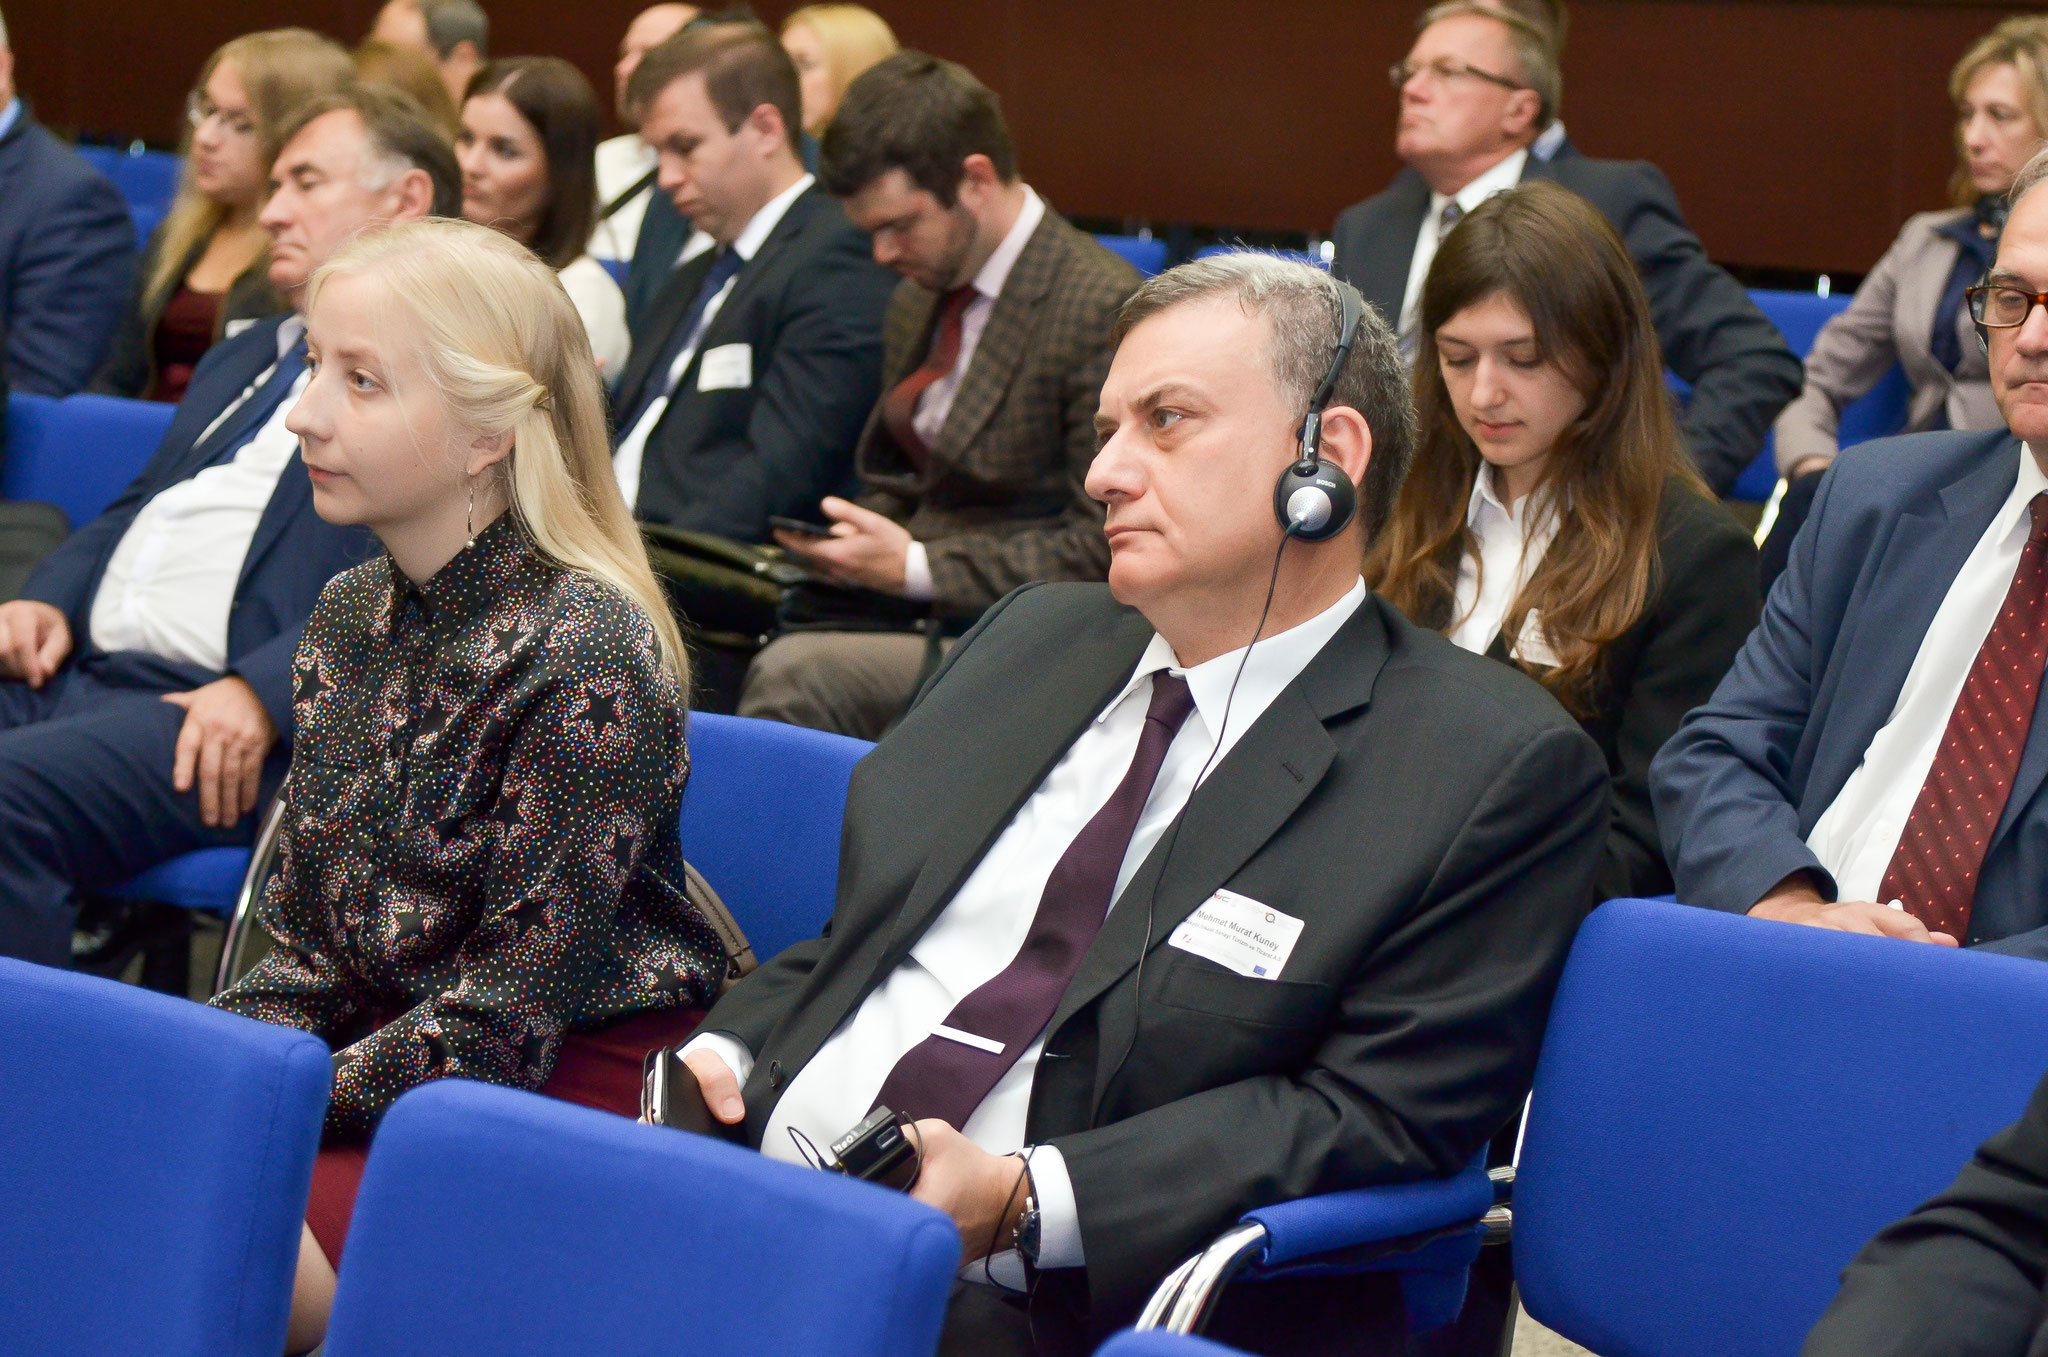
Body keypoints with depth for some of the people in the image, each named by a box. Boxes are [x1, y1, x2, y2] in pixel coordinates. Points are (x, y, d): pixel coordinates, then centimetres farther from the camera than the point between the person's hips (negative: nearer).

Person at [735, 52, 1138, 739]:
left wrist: (916, 568, -17)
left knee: (793, 675, -32)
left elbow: (1103, 548, -15)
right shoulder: (918, 299, 15)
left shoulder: (1105, 309, -13)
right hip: (908, 612, 8)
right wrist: (852, 542, 2)